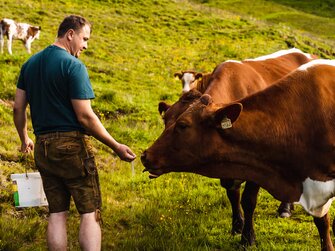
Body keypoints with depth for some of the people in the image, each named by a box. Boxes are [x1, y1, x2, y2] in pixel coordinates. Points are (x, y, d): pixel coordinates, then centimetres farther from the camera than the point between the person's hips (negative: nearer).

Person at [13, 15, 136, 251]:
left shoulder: (30, 64, 11)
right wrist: (117, 147, -11)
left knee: (57, 213, 10)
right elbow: (85, 116, -16)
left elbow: (18, 108, 13)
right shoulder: (73, 66, -11)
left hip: (42, 148, 7)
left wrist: (24, 139, 29)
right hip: (72, 145, -7)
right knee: (90, 212, -2)